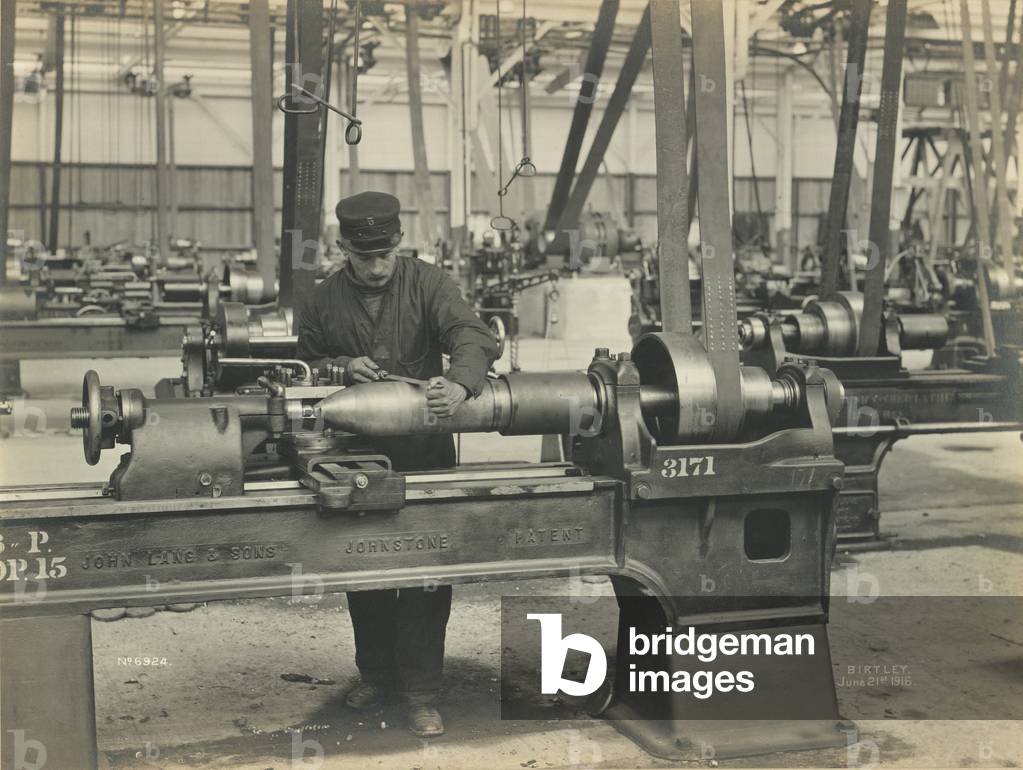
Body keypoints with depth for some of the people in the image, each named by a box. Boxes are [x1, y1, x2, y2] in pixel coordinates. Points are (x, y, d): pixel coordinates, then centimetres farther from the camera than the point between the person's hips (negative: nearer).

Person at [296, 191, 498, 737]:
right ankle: (375, 672, 32)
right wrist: (341, 367, -10)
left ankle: (421, 691, 11)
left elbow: (472, 335, -18)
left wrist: (459, 383, -39)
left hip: (424, 451, -2)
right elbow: (304, 366, 13)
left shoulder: (428, 285, -5)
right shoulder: (324, 302, 3)